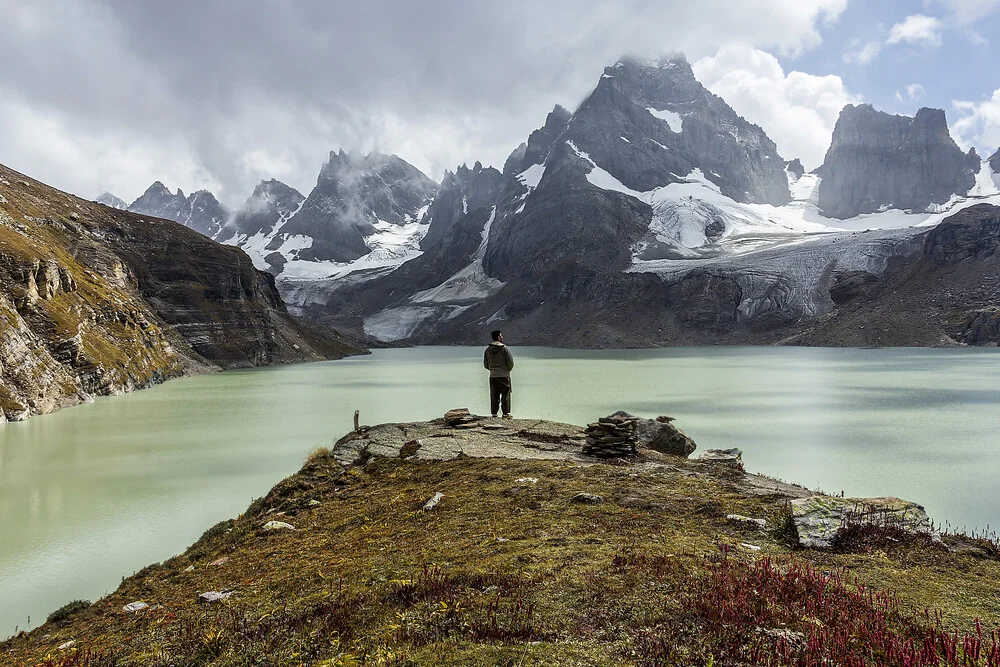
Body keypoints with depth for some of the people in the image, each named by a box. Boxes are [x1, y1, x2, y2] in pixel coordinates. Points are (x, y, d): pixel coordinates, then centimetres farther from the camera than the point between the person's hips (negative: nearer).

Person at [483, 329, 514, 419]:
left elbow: (485, 365, 8)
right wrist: (508, 370, 11)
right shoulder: (505, 348, -10)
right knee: (505, 395, 3)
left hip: (493, 376, 4)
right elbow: (511, 363, -9)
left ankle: (494, 414, 9)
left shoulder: (488, 350, 4)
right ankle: (506, 413, 3)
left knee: (494, 396, 8)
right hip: (504, 375, -4)